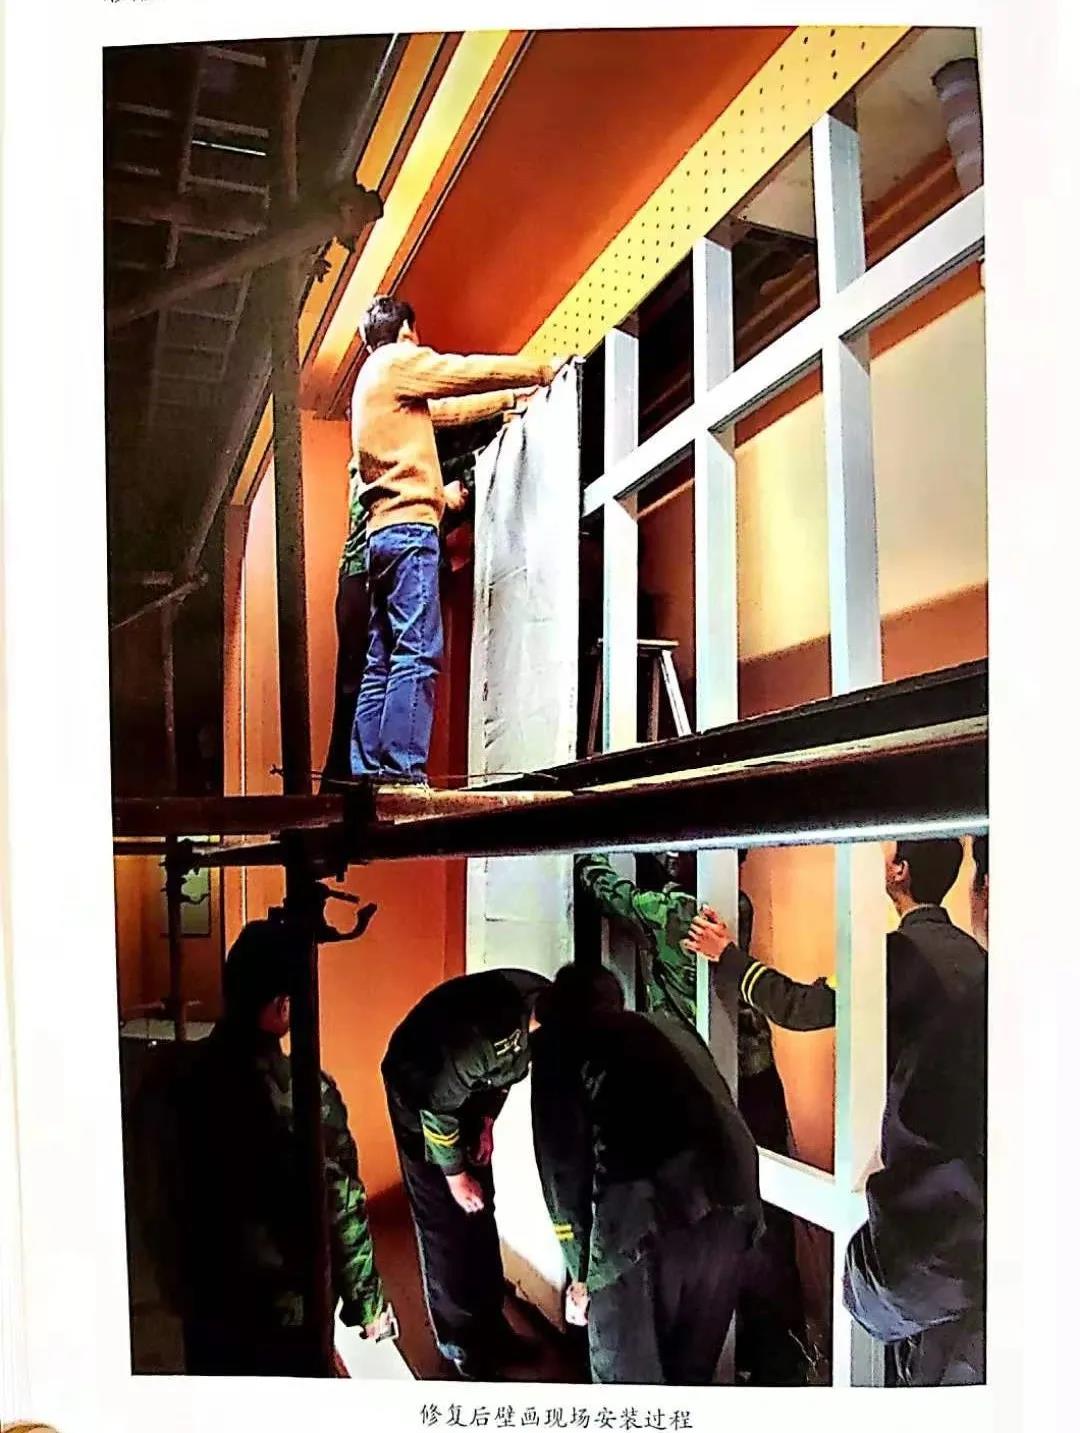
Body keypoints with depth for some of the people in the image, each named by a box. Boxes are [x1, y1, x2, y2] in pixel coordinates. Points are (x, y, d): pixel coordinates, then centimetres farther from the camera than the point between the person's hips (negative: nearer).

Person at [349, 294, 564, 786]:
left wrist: (511, 399, 37)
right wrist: (543, 371, 13)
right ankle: (402, 771, -22)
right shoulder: (399, 362, 2)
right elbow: (473, 371, 1)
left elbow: (444, 409, 34)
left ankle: (369, 772, 2)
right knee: (416, 654, -15)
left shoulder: (372, 381, 29)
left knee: (382, 662, 5)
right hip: (409, 526, -9)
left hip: (383, 532, 9)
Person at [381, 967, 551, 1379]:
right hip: (420, 1089, -7)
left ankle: (487, 1320, 26)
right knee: (443, 1219, -1)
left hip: (466, 1086, 7)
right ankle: (457, 1337, 14)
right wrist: (454, 1174, -14)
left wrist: (487, 1122, 0)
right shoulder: (484, 1031, -42)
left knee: (481, 1210, 12)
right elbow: (437, 1104, -26)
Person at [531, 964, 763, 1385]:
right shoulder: (675, 1028, 29)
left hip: (651, 1207, -6)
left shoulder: (558, 1042, 15)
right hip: (734, 1195, 6)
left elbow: (561, 1162, 8)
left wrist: (579, 1272, 15)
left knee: (626, 1372, 13)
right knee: (693, 1365, 23)